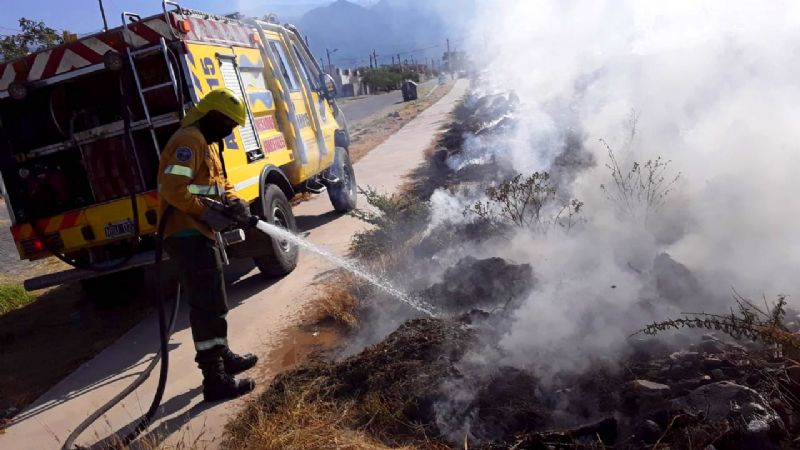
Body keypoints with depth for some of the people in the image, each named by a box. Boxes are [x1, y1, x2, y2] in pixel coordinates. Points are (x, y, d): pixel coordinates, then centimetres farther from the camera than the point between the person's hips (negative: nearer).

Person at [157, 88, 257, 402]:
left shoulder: (206, 143, 19)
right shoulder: (190, 141, -16)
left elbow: (218, 181, 19)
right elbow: (172, 188, -25)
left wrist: (233, 201, 0)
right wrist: (207, 214, -23)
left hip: (198, 234, 11)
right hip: (188, 236, -11)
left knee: (212, 301, 21)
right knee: (208, 306, -8)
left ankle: (223, 358, 36)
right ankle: (214, 380, 0)